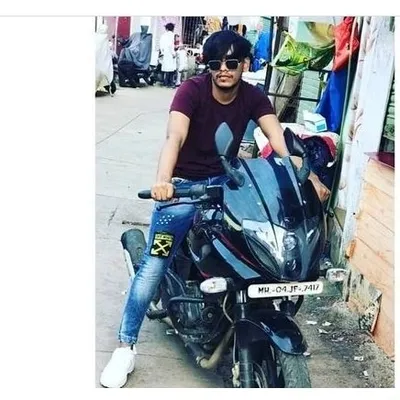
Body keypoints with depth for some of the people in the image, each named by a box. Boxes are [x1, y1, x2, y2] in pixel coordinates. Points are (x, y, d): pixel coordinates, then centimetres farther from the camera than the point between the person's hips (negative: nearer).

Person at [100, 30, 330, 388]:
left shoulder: (254, 97, -4)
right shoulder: (191, 90, -16)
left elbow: (279, 140, -17)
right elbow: (174, 137, -32)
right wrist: (163, 181, -50)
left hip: (226, 181, 4)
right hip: (184, 183, -4)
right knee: (154, 263, -11)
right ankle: (126, 346, 1)